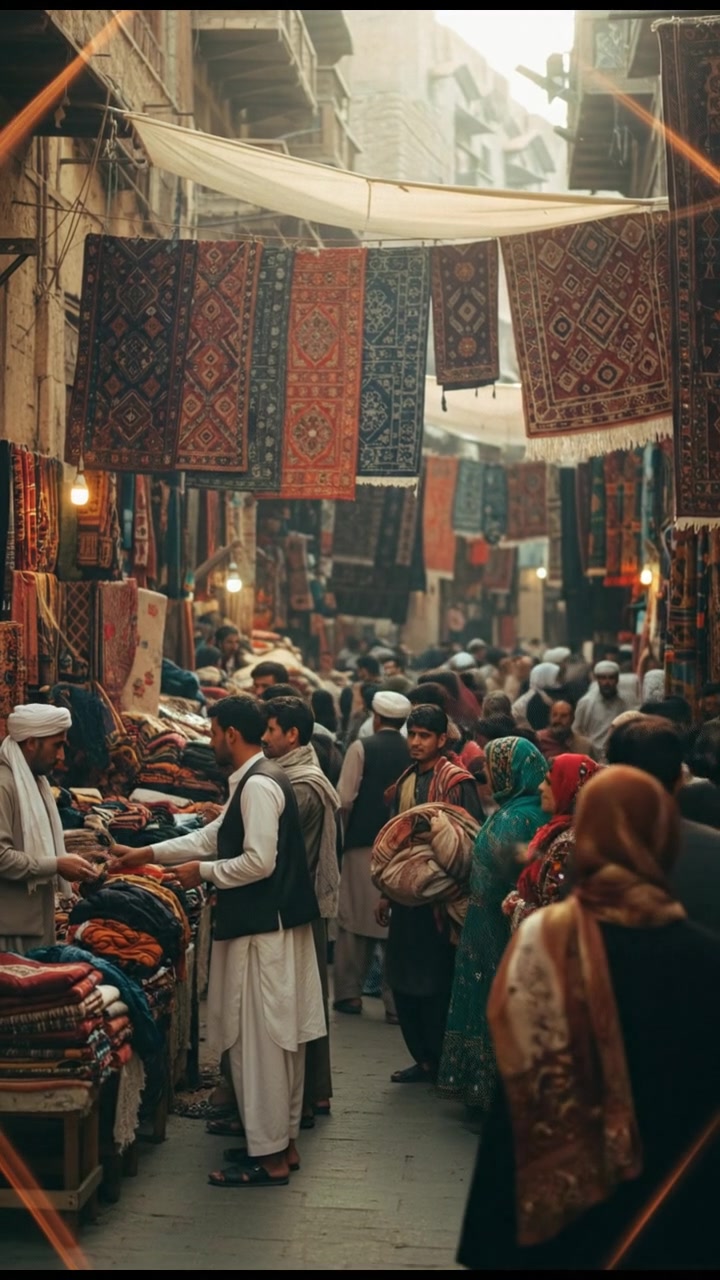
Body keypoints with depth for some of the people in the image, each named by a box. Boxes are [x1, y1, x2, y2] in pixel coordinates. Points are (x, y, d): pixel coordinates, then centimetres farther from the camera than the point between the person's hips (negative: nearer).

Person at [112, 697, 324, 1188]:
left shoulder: (258, 785, -17)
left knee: (259, 1038, -5)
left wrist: (203, 872, -10)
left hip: (262, 929, -10)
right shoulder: (261, 779, 15)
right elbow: (214, 836, 20)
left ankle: (269, 1157, 0)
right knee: (279, 1036, 15)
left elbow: (258, 862, -24)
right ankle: (282, 1141, 24)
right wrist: (150, 853, 19)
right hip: (276, 922, 10)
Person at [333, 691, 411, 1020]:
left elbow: (345, 798, -9)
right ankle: (396, 999, 5)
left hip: (362, 844, -2)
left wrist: (342, 832, 6)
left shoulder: (361, 748, -6)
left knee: (355, 918, 8)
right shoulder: (412, 753, 0)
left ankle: (350, 992, 11)